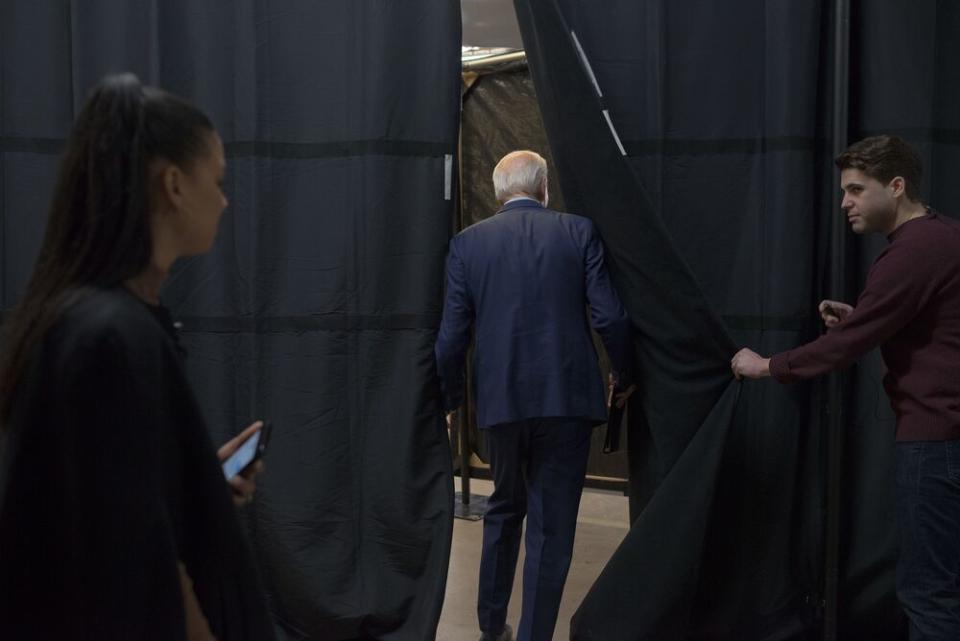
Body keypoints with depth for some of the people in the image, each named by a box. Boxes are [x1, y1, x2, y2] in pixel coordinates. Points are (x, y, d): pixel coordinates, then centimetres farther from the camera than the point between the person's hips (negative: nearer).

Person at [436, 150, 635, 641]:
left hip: (501, 399, 3)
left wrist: (450, 398, 15)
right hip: (567, 397, -2)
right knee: (551, 525, 7)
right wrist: (625, 375, 11)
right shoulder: (579, 231, -1)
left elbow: (452, 336, 1)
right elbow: (609, 316, -6)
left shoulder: (468, 242, 2)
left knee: (505, 508, 23)